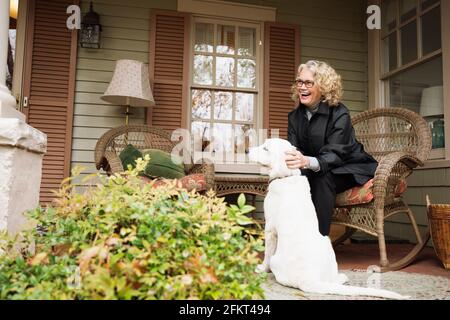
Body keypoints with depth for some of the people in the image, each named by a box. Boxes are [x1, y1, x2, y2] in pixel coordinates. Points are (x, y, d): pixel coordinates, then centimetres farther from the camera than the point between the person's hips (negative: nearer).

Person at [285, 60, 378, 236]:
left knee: (322, 177, -34)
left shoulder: (339, 114, -19)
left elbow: (334, 155, -30)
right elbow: (293, 151, -10)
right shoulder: (295, 116, -1)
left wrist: (308, 162, -51)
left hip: (349, 170, -4)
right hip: (314, 172, 4)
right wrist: (288, 160, -37)